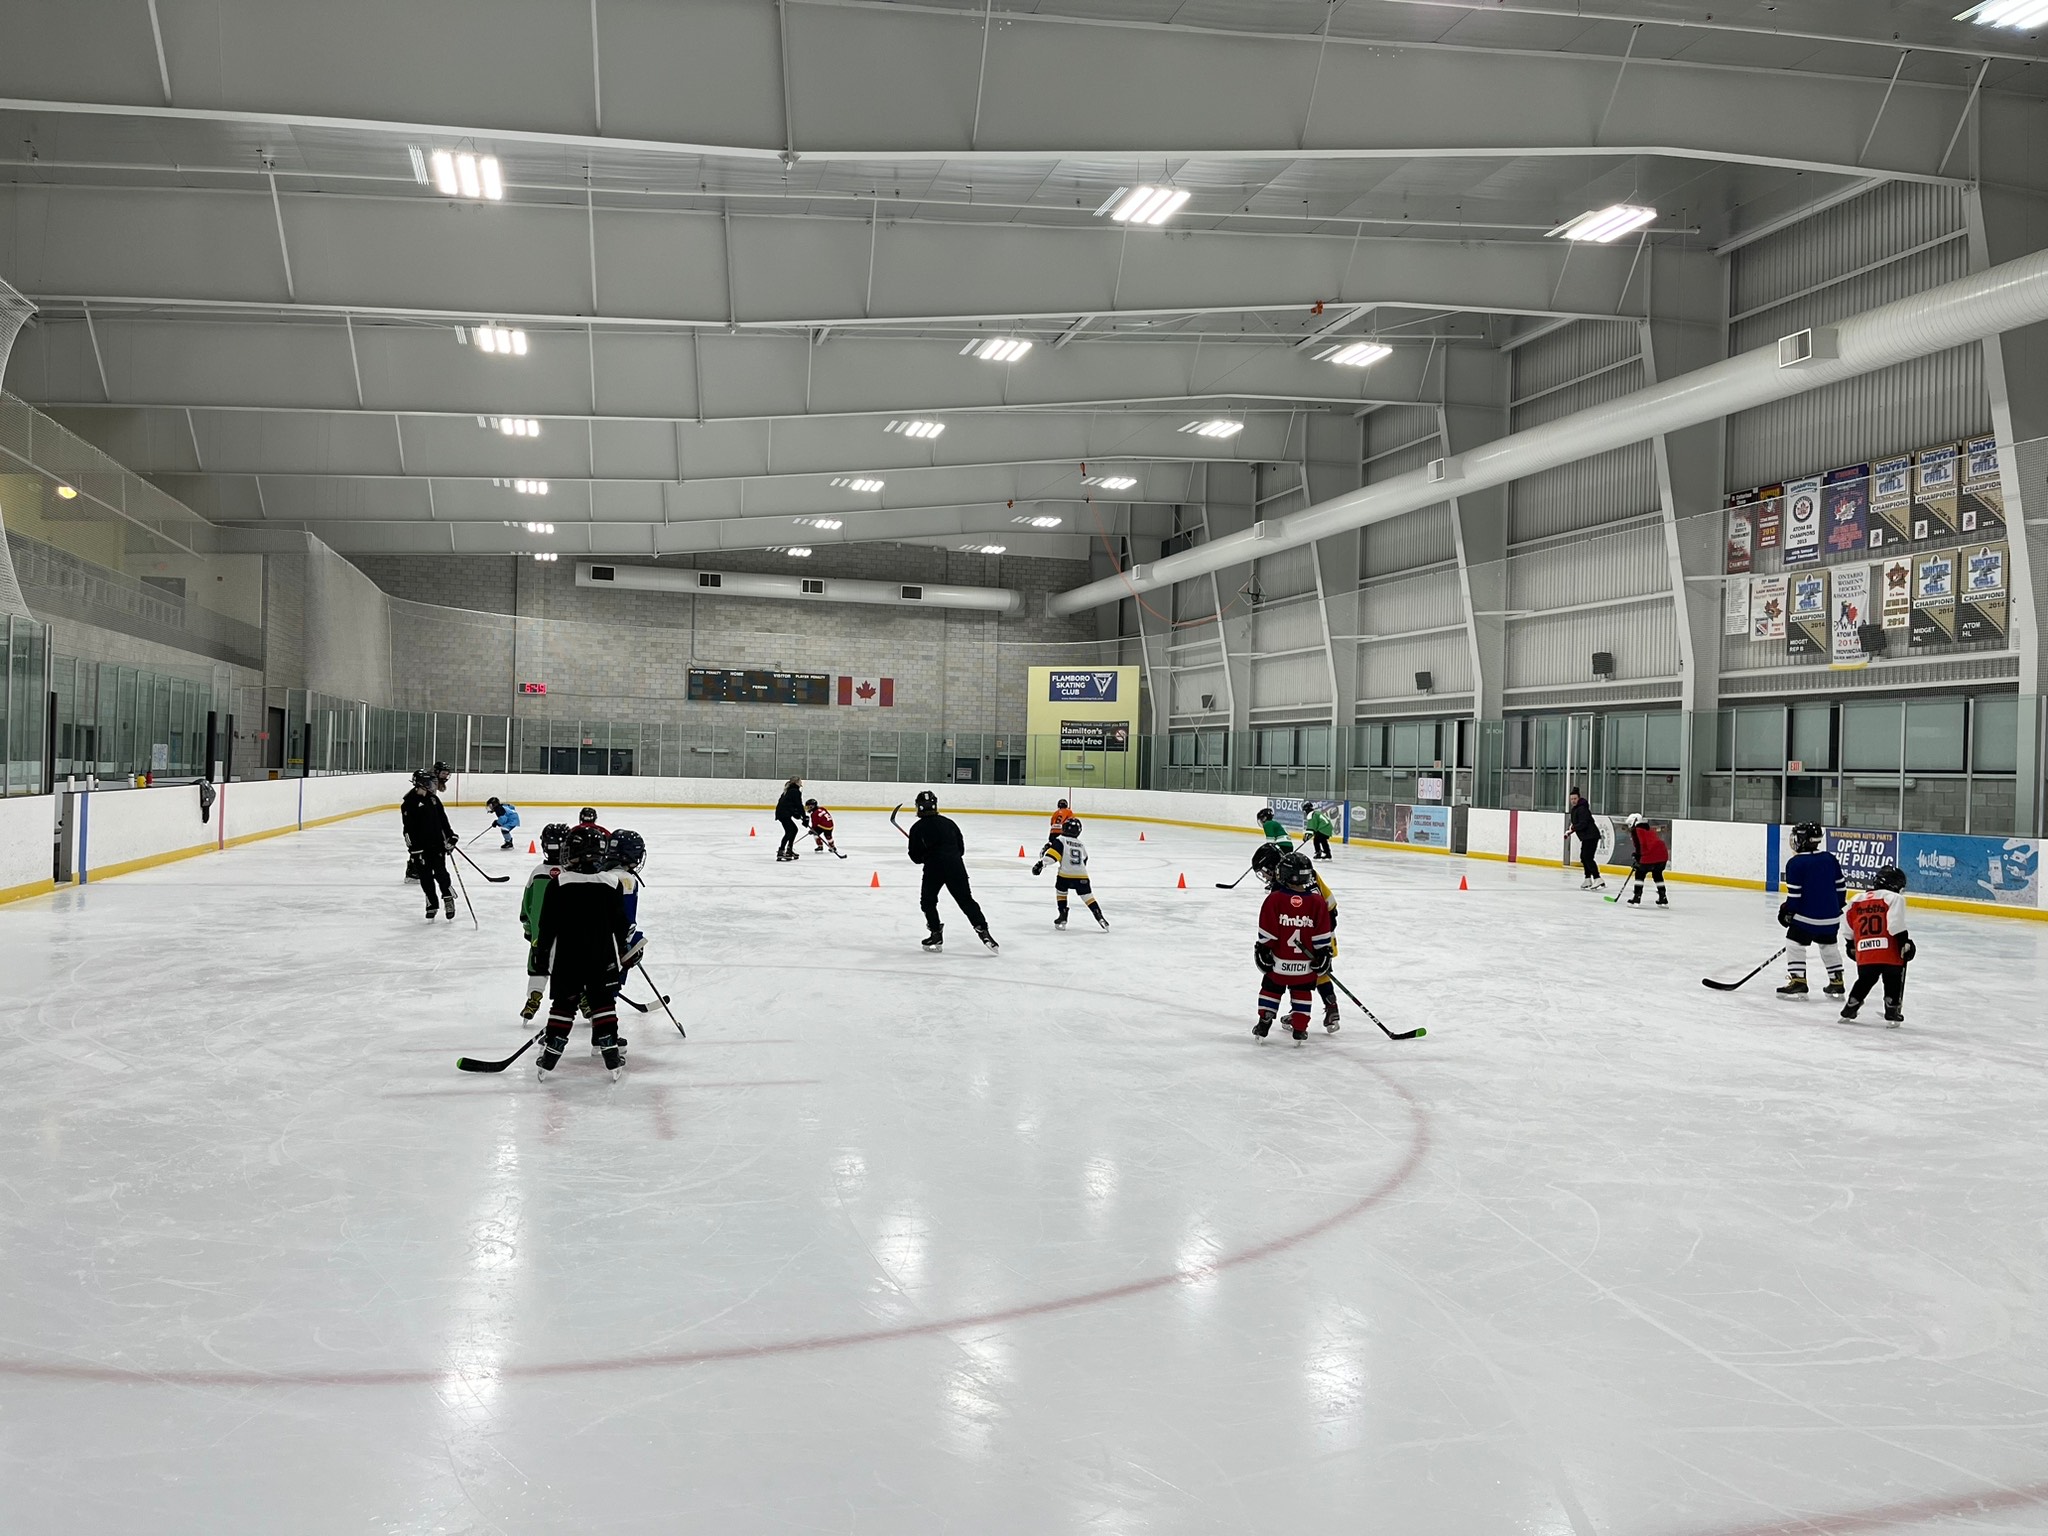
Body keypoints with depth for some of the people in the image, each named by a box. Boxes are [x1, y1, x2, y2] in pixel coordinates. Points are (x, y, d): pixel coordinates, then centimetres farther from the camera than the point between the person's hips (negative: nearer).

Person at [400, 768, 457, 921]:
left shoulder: (433, 798, 7)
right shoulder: (409, 803, -10)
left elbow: (443, 818, 14)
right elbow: (409, 828, -12)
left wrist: (450, 835, 7)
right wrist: (415, 849, -14)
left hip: (437, 843, 3)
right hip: (421, 847, -3)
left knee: (440, 873, -3)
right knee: (425, 877, 4)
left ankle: (448, 898, 11)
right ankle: (432, 904, 16)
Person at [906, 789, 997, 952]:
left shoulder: (917, 828, 4)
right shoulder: (949, 823, 12)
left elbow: (915, 857, 6)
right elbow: (961, 848, 15)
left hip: (933, 867, -2)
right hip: (956, 866, 3)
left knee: (928, 901, 17)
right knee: (966, 900, 6)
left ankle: (936, 935, 13)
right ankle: (982, 931, -5)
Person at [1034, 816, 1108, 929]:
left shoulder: (1061, 840, 3)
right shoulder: (1080, 844, 22)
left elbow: (1052, 853, -12)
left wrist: (1041, 863, -16)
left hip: (1065, 874, -4)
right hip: (1082, 875, 4)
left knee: (1060, 891, 19)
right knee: (1088, 896, 8)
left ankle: (1063, 917, 13)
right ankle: (1099, 917, -3)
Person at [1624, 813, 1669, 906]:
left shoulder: (1635, 831, 6)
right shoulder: (1651, 829, 29)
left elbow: (1640, 845, -5)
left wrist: (1637, 857, 2)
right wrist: (1637, 855, 32)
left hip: (1650, 856, -7)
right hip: (1663, 854, 7)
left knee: (1639, 874, 8)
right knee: (1657, 875, 25)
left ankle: (1636, 899, 3)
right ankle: (1663, 899, 26)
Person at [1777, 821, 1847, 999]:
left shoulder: (1795, 863, -12)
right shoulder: (1831, 859, 6)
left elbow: (1794, 893, -13)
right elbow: (1841, 886, 12)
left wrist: (1787, 911, -1)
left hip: (1806, 915, -7)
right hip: (1831, 916, 7)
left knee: (1795, 943, 3)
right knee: (1829, 945, 21)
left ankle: (1798, 981, -6)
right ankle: (1837, 982, 25)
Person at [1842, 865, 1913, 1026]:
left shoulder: (1858, 900, 17)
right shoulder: (1894, 898, -1)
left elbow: (1849, 926, 24)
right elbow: (1896, 924, -15)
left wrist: (1851, 945, 34)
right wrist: (1905, 942, -11)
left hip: (1864, 954, 5)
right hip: (1889, 952, -5)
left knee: (1865, 980, 22)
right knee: (1893, 982, 11)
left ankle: (1849, 1009, 26)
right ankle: (1892, 1014, 8)